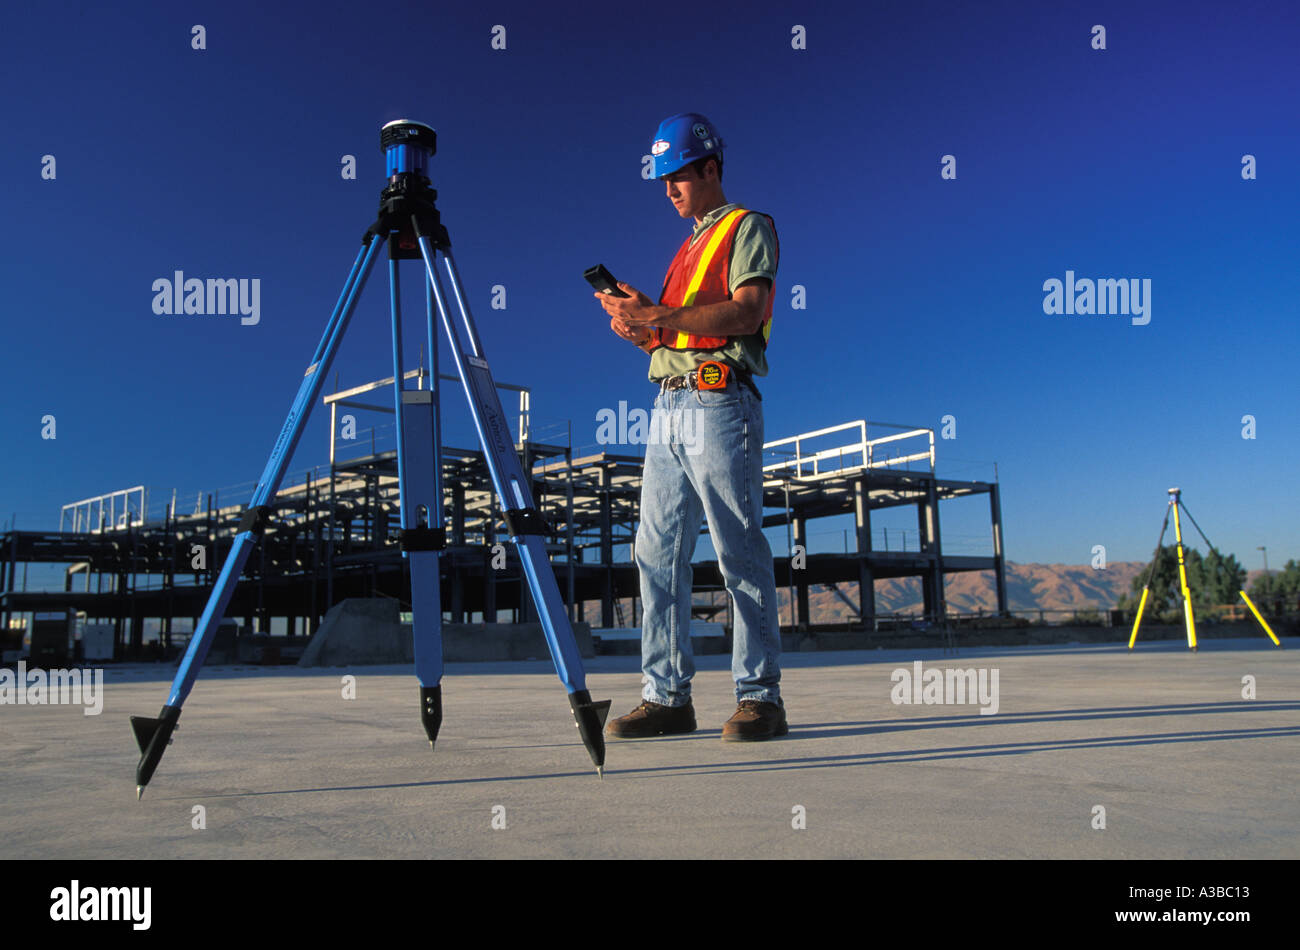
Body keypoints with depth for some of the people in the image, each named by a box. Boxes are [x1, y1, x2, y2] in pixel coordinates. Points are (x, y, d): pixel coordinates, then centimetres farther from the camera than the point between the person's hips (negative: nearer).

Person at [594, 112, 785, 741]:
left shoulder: (747, 228, 4)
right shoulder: (688, 247, 27)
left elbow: (744, 314, -13)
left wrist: (656, 316, -18)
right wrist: (642, 328, 4)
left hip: (718, 403, -8)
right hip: (668, 407, 8)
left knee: (739, 552, -7)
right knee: (658, 553, 4)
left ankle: (760, 695, -2)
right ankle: (667, 696, 9)